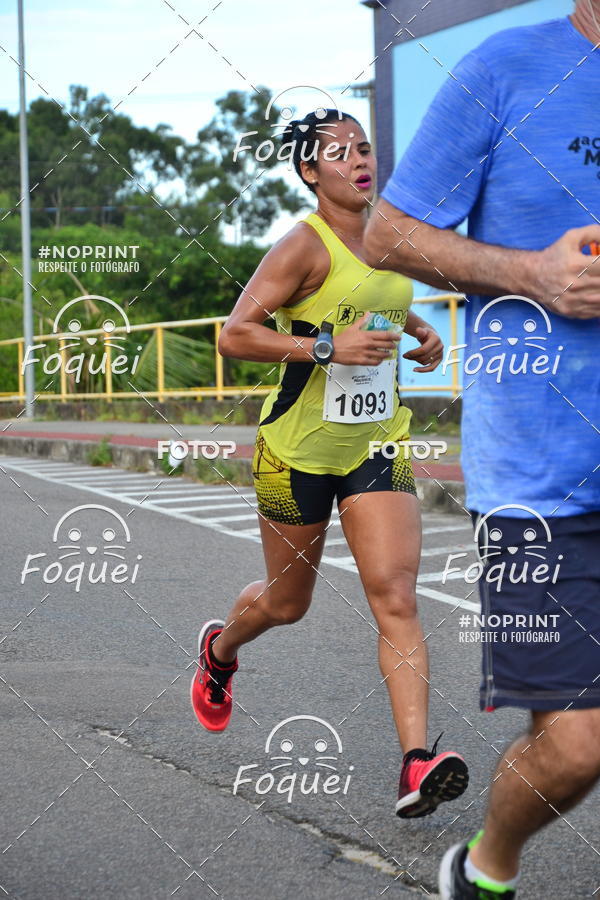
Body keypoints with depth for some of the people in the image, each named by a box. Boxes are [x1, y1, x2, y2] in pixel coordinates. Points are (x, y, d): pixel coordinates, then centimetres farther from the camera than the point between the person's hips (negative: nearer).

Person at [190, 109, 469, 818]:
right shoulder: (304, 246, -14)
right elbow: (233, 336, -20)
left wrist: (419, 333, 10)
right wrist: (330, 346, -28)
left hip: (377, 445, 4)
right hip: (298, 449, -4)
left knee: (396, 597, -12)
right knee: (286, 602, 14)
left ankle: (417, 765, -17)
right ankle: (220, 650, 49)